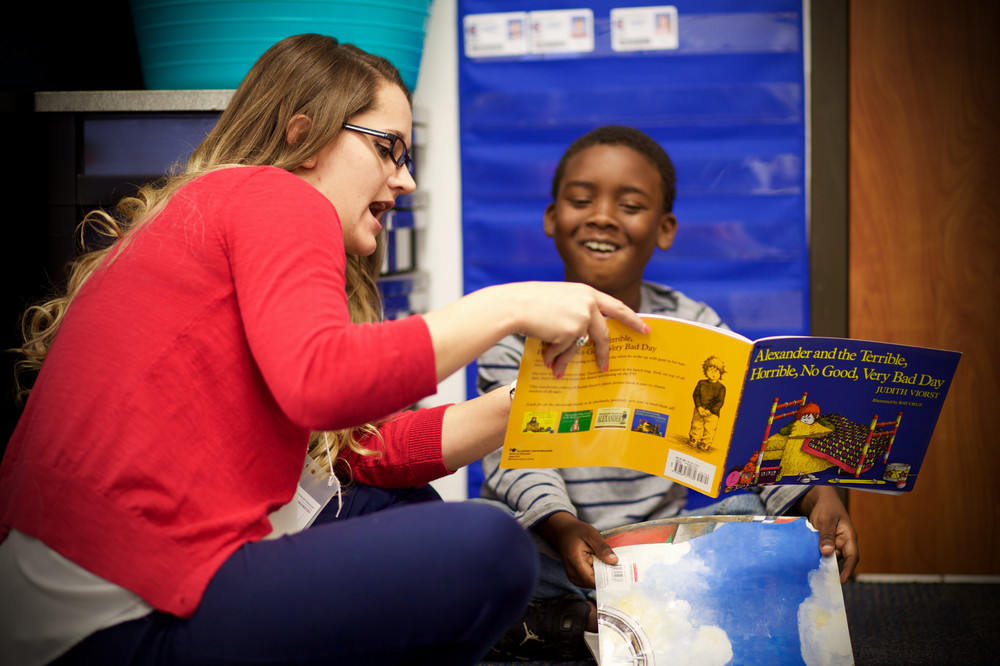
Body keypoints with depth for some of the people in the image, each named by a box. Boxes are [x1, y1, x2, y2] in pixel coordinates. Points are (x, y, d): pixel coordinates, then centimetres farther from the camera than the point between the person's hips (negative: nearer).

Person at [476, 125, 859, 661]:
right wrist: (561, 526, -37)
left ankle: (585, 622, -24)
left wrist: (816, 494, -29)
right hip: (544, 546, -2)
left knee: (773, 515, -22)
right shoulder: (517, 327, -2)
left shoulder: (693, 326, 4)